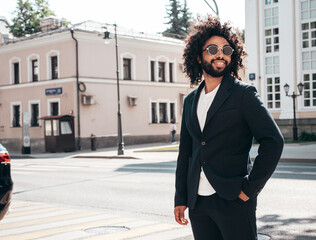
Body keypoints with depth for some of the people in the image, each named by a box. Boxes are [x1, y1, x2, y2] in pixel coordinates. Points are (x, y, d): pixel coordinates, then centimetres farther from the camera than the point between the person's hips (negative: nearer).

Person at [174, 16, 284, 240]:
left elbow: (273, 141, -10)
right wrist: (180, 198, 12)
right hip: (198, 201, 5)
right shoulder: (191, 100, 13)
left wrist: (250, 187, -12)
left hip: (233, 200, -5)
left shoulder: (244, 93, -3)